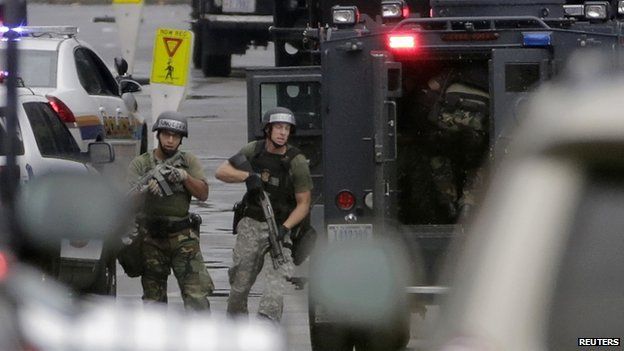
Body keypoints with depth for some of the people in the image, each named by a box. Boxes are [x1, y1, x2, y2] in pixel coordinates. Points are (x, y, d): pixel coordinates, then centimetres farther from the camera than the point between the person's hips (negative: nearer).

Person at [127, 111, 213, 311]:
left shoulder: (188, 162, 7)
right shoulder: (140, 164, 4)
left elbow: (203, 194, -2)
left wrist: (184, 176, -19)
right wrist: (147, 186, -31)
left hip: (183, 236, 0)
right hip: (151, 239, 0)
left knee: (197, 292, -12)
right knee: (153, 297, 6)